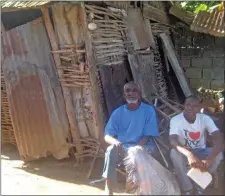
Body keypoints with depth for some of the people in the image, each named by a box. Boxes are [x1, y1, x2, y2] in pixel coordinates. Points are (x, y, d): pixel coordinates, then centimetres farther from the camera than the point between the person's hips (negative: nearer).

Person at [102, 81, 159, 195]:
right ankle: (109, 192, -28)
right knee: (111, 150, -32)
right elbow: (107, 136, -3)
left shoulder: (148, 110, -4)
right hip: (122, 147, 2)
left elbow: (147, 136, -8)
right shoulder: (118, 112, 3)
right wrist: (115, 142, -27)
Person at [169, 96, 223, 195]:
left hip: (201, 152, 2)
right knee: (174, 153, -35)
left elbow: (218, 140, -28)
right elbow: (173, 141, -36)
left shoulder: (205, 118, -16)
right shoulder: (176, 119, -20)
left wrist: (209, 159, -47)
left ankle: (199, 186, -10)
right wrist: (189, 154, -56)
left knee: (218, 154, -28)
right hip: (184, 153, -1)